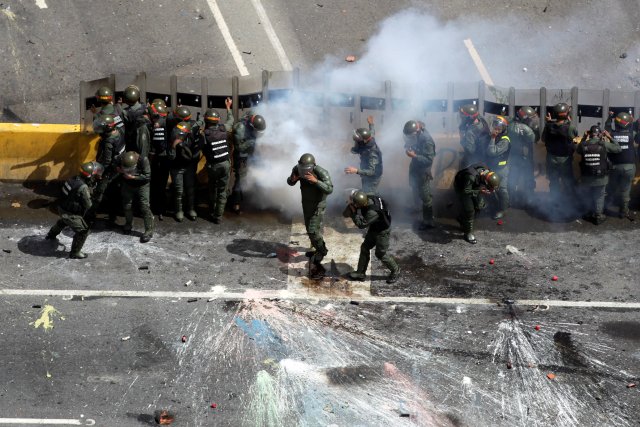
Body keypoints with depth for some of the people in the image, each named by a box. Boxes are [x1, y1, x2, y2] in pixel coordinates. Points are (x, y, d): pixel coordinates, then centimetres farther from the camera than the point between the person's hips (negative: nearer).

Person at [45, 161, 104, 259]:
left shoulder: (75, 178, -8)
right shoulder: (83, 188, -32)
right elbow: (88, 205, -22)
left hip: (61, 208, 9)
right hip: (70, 213, -9)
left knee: (63, 222, 39)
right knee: (83, 231, 3)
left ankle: (51, 235, 65)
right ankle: (75, 253, 16)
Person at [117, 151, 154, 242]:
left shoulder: (143, 160, -32)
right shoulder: (121, 160, -19)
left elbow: (147, 176, -27)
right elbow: (118, 168, 2)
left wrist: (133, 177, -32)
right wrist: (120, 171, -23)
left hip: (142, 186, -4)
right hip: (128, 185, 4)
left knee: (145, 207, -11)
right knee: (127, 205, 13)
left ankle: (149, 230, -6)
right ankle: (128, 224, 38)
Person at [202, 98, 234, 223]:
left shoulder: (204, 134, -14)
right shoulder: (223, 128, -5)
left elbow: (203, 150, -9)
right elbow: (231, 120, 16)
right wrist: (228, 107, 30)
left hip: (213, 165, -1)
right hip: (225, 164, 2)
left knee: (212, 189, 20)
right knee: (222, 191, 7)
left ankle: (212, 212, 31)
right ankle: (218, 216, 8)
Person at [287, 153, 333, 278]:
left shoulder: (321, 173, -29)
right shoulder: (297, 169, -13)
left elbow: (329, 189, -39)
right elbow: (290, 182, 3)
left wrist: (315, 181, -49)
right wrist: (292, 179, -22)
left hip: (318, 205, -7)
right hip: (306, 203, 7)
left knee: (313, 231, -14)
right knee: (309, 228, 21)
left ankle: (317, 261, -2)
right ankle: (320, 249, 43)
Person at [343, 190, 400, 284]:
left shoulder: (373, 212, -42)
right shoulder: (367, 198, -18)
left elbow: (361, 224, -31)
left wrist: (353, 212, -31)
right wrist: (351, 205, -20)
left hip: (382, 232, -8)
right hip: (373, 229, 8)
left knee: (380, 253, 4)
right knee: (364, 248, 11)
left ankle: (395, 270, 27)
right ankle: (360, 273, 23)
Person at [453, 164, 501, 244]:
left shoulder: (486, 171, -22)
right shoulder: (471, 177, -43)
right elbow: (466, 192, -33)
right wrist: (480, 192, -44)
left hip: (474, 186, 7)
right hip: (461, 187, -7)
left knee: (480, 206, 5)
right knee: (469, 209, -13)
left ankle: (462, 219, 29)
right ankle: (468, 233, 2)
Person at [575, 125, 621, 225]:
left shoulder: (583, 144, -11)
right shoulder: (604, 144, -15)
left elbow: (577, 151, 12)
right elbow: (618, 149, -2)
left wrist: (583, 138, 10)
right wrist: (610, 138, 5)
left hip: (586, 177, 2)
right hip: (600, 178, -2)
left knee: (589, 196, 22)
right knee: (599, 197, 15)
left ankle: (590, 214, 35)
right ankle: (598, 216, 21)